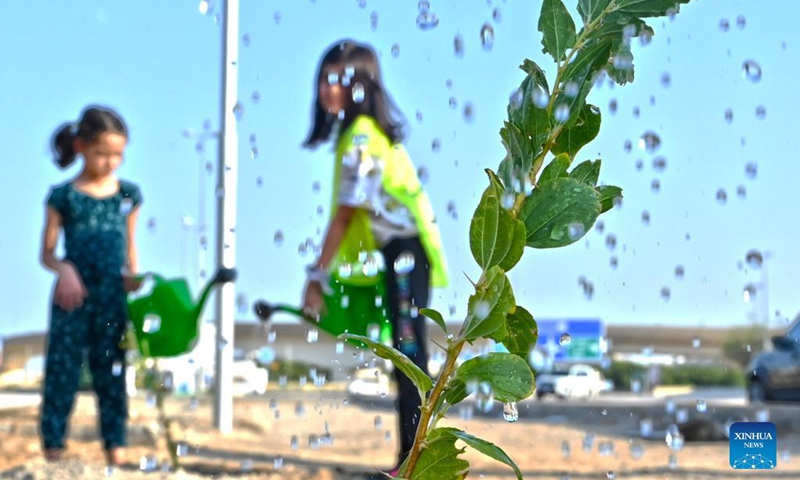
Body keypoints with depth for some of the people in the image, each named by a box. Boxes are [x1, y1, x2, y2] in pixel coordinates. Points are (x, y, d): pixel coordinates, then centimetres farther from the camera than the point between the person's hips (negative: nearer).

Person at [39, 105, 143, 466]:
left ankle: (115, 443, 17)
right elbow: (47, 254, -1)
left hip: (113, 299, 2)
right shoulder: (64, 196, -4)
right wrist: (64, 270, -21)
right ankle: (52, 443, 12)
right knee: (62, 370, 2)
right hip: (73, 297, -2)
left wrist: (133, 277, -5)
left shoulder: (129, 194, 5)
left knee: (112, 373, 9)